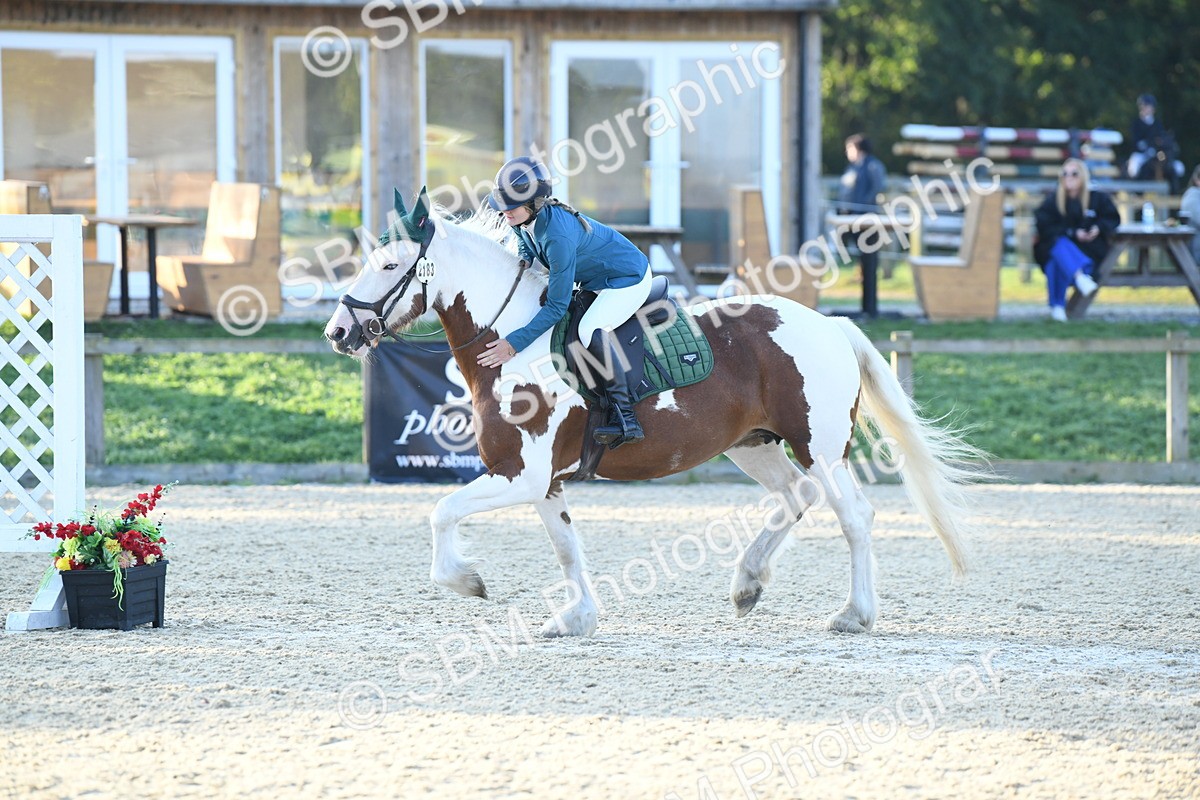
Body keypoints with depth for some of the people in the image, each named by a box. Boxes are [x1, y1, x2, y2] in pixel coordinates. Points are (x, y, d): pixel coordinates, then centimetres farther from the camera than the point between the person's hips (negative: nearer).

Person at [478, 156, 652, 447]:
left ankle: (625, 419, -30)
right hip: (595, 279, 10)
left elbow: (557, 306, -33)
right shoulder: (522, 219, -12)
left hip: (629, 281, -10)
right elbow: (525, 252, 14)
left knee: (589, 329, -33)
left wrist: (515, 343, -33)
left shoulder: (558, 236, -38)